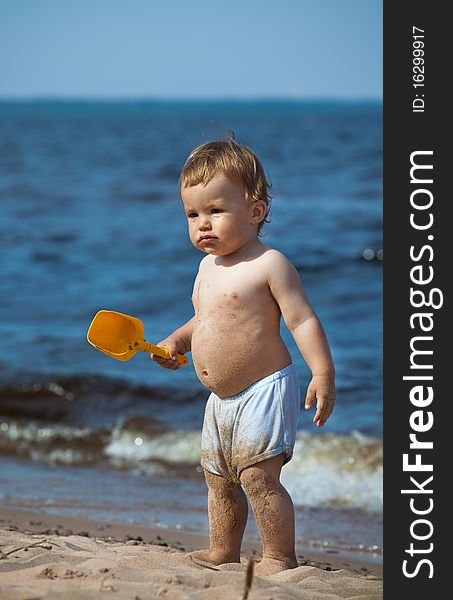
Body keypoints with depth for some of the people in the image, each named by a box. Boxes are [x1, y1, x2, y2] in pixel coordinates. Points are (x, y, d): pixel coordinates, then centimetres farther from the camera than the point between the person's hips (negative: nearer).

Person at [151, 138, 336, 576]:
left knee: (258, 476, -12)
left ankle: (280, 558, -2)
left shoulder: (269, 264, -14)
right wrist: (178, 341, 11)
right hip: (221, 399, 9)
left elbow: (303, 319, -17)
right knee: (218, 479, 18)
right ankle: (222, 553, 33)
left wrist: (323, 374, -25)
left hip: (264, 391, -9)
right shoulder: (208, 266, 11)